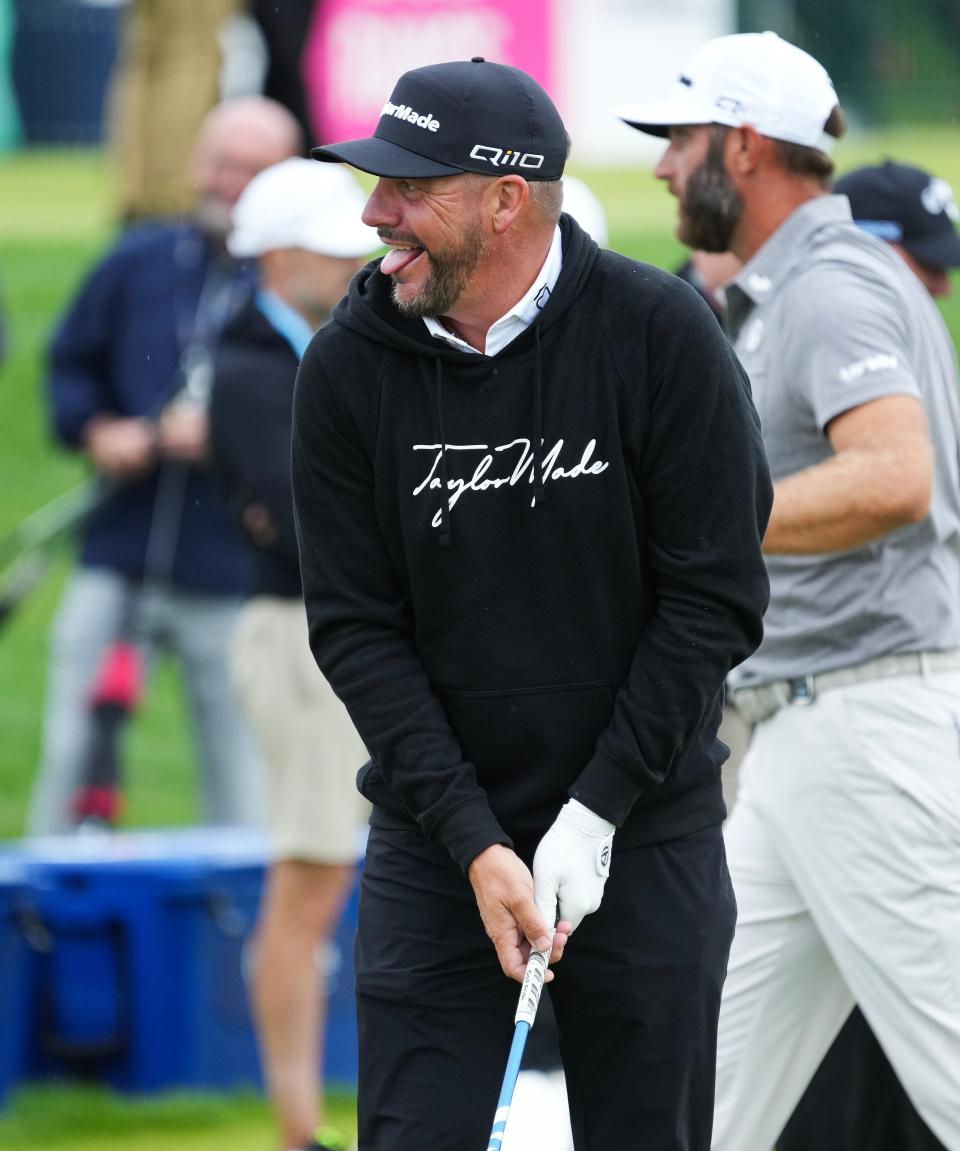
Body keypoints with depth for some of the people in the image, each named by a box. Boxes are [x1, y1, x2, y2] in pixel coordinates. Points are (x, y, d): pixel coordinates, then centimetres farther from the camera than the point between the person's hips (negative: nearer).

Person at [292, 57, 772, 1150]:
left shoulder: (660, 334, -10)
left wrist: (595, 812, -13)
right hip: (435, 843, 1)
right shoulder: (347, 368, -5)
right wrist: (475, 843, -13)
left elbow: (715, 599, -8)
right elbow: (356, 628, -4)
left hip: (643, 832, -1)